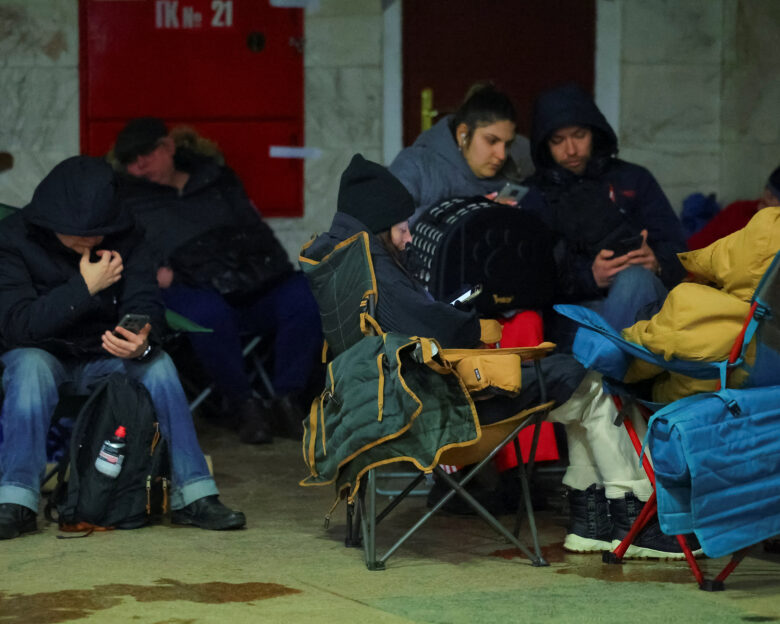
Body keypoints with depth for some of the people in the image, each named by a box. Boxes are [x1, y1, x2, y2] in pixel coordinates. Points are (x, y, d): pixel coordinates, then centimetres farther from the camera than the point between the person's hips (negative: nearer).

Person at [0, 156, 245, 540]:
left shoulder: (124, 239, -6)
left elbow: (145, 305, -13)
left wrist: (142, 343, -37)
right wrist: (85, 288, -29)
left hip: (101, 360, 3)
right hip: (42, 354, -3)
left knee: (158, 364, -25)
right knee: (31, 365, -36)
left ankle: (192, 496, -23)